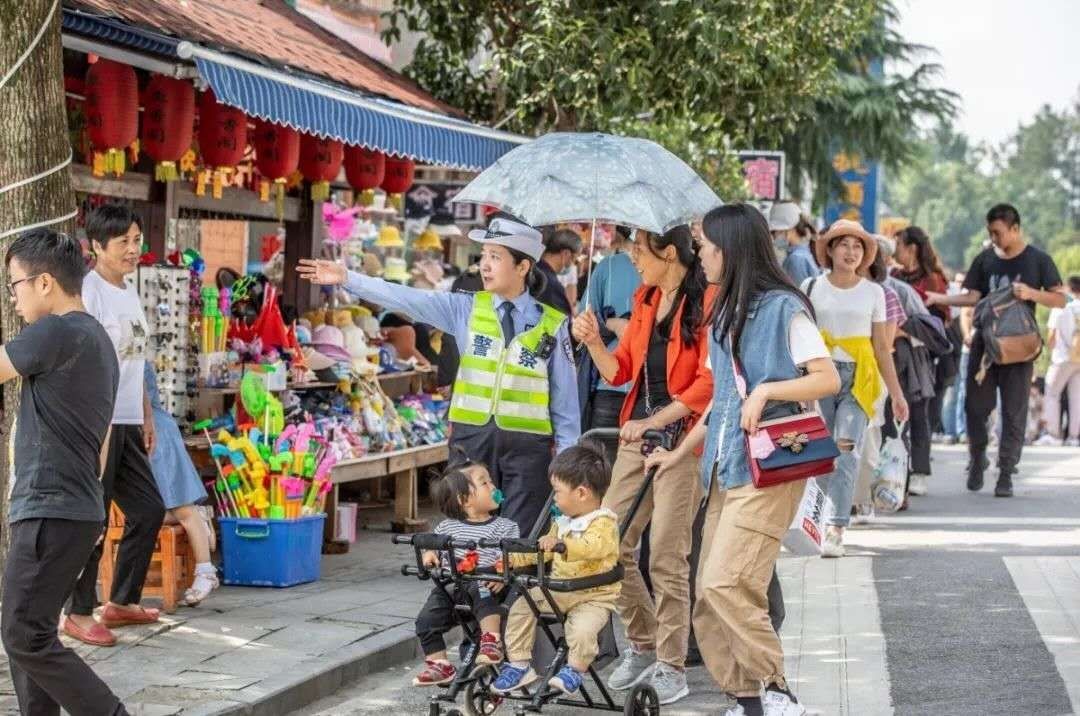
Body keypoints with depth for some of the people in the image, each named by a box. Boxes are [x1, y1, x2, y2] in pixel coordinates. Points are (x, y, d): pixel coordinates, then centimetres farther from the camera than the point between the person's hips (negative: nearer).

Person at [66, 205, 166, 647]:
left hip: (126, 423, 9)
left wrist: (147, 417, 21)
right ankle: (79, 614, 6)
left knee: (149, 510, 12)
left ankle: (121, 602, 23)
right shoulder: (89, 290, -11)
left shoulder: (129, 293, 16)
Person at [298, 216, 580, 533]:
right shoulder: (467, 309, 5)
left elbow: (565, 397, 3)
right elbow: (406, 300, -4)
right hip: (471, 437, 2)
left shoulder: (552, 325, 2)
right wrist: (346, 278, -14)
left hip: (527, 445, -2)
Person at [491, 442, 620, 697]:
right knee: (521, 608, -6)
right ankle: (519, 664, 0)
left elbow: (592, 547, -36)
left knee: (582, 628, -34)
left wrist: (562, 545, -50)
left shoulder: (603, 523, -15)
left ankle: (574, 669, -12)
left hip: (593, 596, -8)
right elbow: (540, 551, 25)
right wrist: (511, 559, 14)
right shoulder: (562, 523, 15)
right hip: (558, 589, 8)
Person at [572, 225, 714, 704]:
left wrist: (653, 421, -16)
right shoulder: (645, 301, 15)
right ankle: (642, 644, 19)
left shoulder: (707, 301, -8)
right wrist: (593, 342, -1)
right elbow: (619, 371, 17)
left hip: (682, 436, -7)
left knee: (666, 557, -6)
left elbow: (709, 380, -14)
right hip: (636, 434, 7)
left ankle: (671, 666, 4)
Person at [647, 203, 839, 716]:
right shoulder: (724, 313, 18)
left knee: (725, 582, -19)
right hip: (724, 468, 9)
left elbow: (828, 380, -12)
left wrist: (766, 390, -21)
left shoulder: (783, 307, -7)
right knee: (709, 598, 3)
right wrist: (679, 453, 26)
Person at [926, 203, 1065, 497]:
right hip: (984, 342, 3)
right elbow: (973, 297, 6)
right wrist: (939, 299, -6)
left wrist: (1032, 293, -17)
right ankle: (977, 460, 23)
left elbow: (1060, 299, -1)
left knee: (1014, 411, -2)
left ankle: (1006, 473, 2)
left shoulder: (1037, 260, -1)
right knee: (976, 406, 2)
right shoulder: (985, 259, 8)